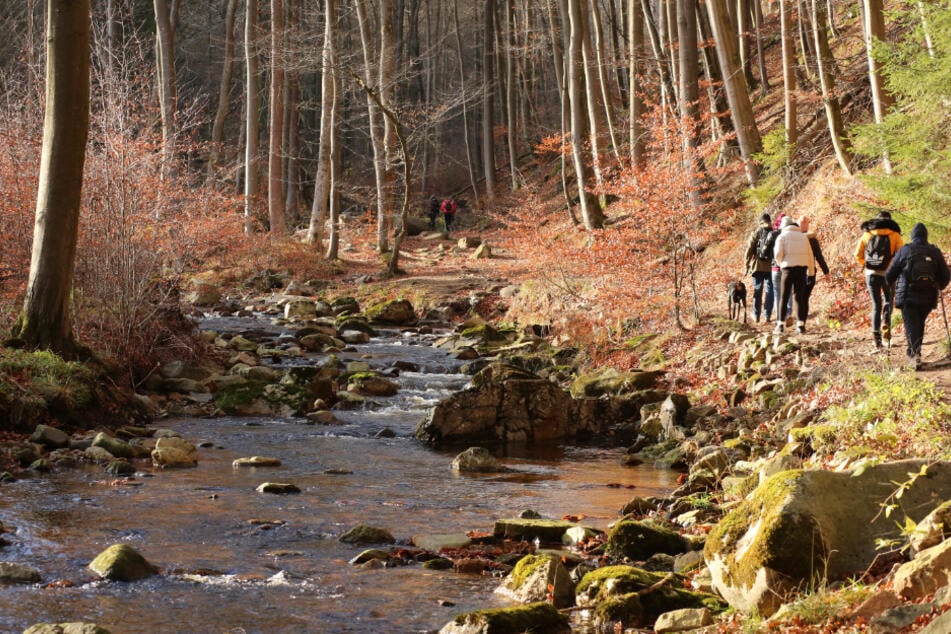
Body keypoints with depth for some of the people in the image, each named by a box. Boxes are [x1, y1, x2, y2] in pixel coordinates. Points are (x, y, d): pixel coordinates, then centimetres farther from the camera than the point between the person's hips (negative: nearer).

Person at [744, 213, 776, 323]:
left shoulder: (756, 233, -1)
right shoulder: (775, 234, -1)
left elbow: (749, 250, -2)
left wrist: (747, 265, 4)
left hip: (758, 266, 0)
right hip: (771, 267, 0)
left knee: (757, 290, 10)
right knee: (770, 291, 5)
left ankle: (756, 315, 14)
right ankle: (767, 316, 2)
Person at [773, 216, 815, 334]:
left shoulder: (782, 236, 2)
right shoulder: (803, 236, 13)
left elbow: (778, 254, -9)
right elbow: (810, 254, 12)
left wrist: (780, 263, 11)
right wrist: (811, 270, 19)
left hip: (788, 268, -3)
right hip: (802, 267, 3)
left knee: (784, 297, 5)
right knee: (800, 297, 5)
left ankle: (780, 324, 3)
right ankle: (800, 324, -2)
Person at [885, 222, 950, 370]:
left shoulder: (904, 251, -3)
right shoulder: (935, 252, 4)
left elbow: (890, 274, 1)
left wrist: (890, 284, 24)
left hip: (908, 297, -3)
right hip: (928, 298, 3)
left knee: (911, 326, -6)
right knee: (920, 324, 20)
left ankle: (915, 353, -23)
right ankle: (914, 352, 29)